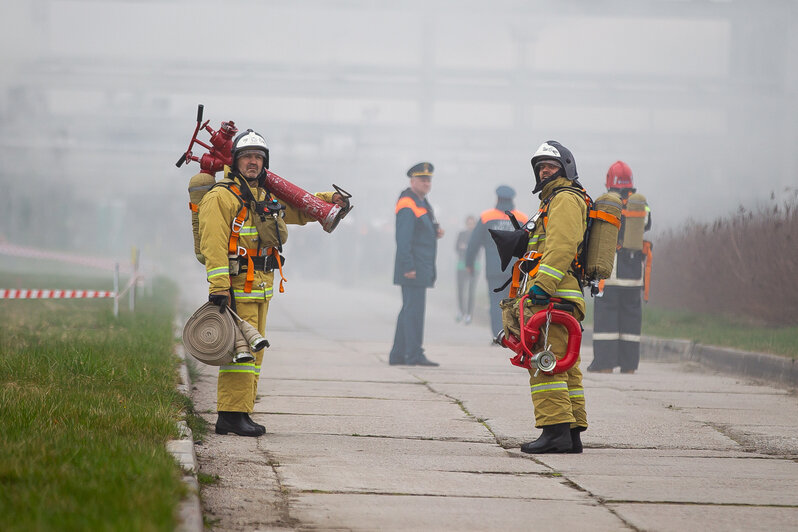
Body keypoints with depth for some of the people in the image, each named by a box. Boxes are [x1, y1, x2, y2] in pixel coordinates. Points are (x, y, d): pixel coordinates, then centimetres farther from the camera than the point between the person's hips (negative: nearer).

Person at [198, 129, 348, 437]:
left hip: (261, 287, 9)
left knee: (253, 351, 10)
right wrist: (218, 288, -23)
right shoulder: (222, 197, -9)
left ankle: (240, 413, 15)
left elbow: (298, 209, 37)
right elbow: (214, 245, -16)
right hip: (237, 285, -9)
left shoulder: (267, 197, 17)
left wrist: (329, 200, 21)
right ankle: (232, 415, -10)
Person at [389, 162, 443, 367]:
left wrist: (435, 233, 5)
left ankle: (398, 355, 13)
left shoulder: (421, 202, 17)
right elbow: (403, 238, -20)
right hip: (413, 268, -10)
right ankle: (414, 355, -9)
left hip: (422, 268, 10)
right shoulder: (407, 205, -14)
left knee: (409, 310, 11)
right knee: (414, 309, -9)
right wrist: (408, 268, -24)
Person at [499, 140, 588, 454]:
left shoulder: (566, 199, -6)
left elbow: (561, 247, -19)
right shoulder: (555, 201, 27)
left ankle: (556, 430, -19)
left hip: (553, 299, -11)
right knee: (564, 367, 10)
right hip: (560, 299, 11)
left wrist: (542, 285, -26)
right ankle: (572, 434, 11)